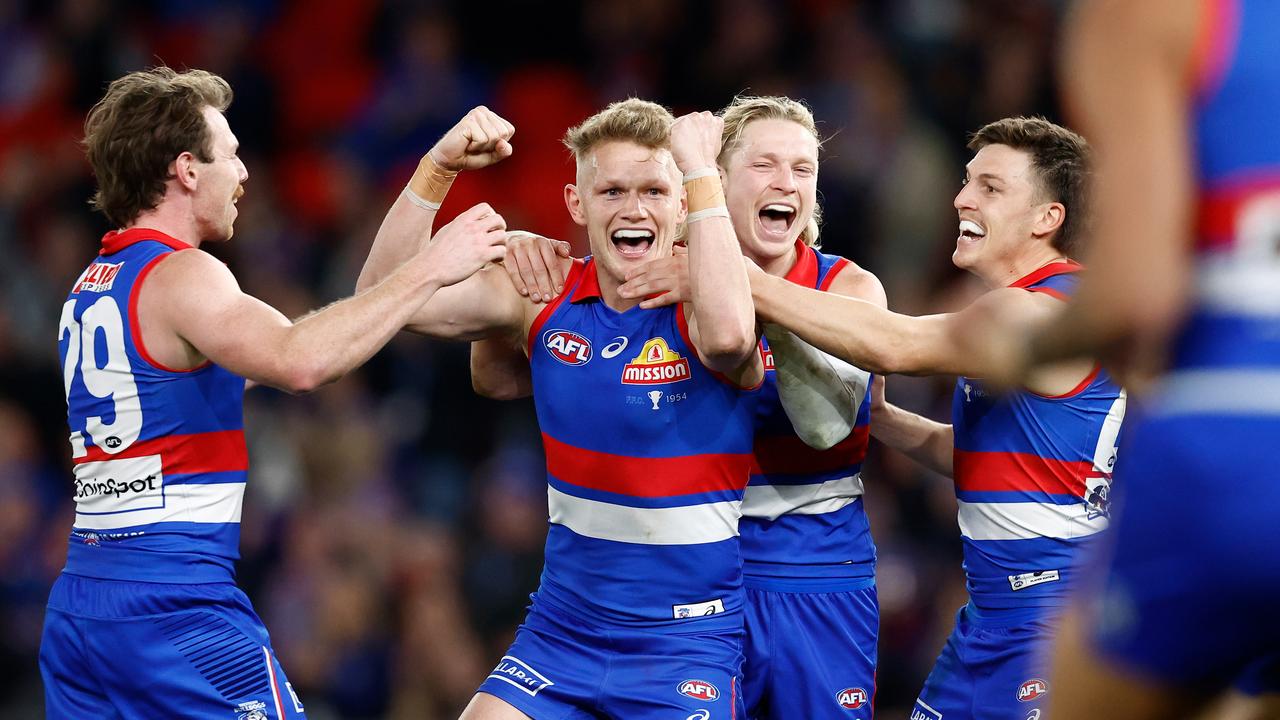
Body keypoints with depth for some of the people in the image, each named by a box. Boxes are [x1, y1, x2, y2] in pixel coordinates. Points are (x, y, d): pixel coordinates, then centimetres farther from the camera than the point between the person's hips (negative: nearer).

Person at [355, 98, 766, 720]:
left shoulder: (698, 307, -13)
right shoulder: (547, 299, 0)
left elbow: (727, 335, -39)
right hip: (562, 623, 4)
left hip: (688, 640, -4)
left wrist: (702, 175, -33)